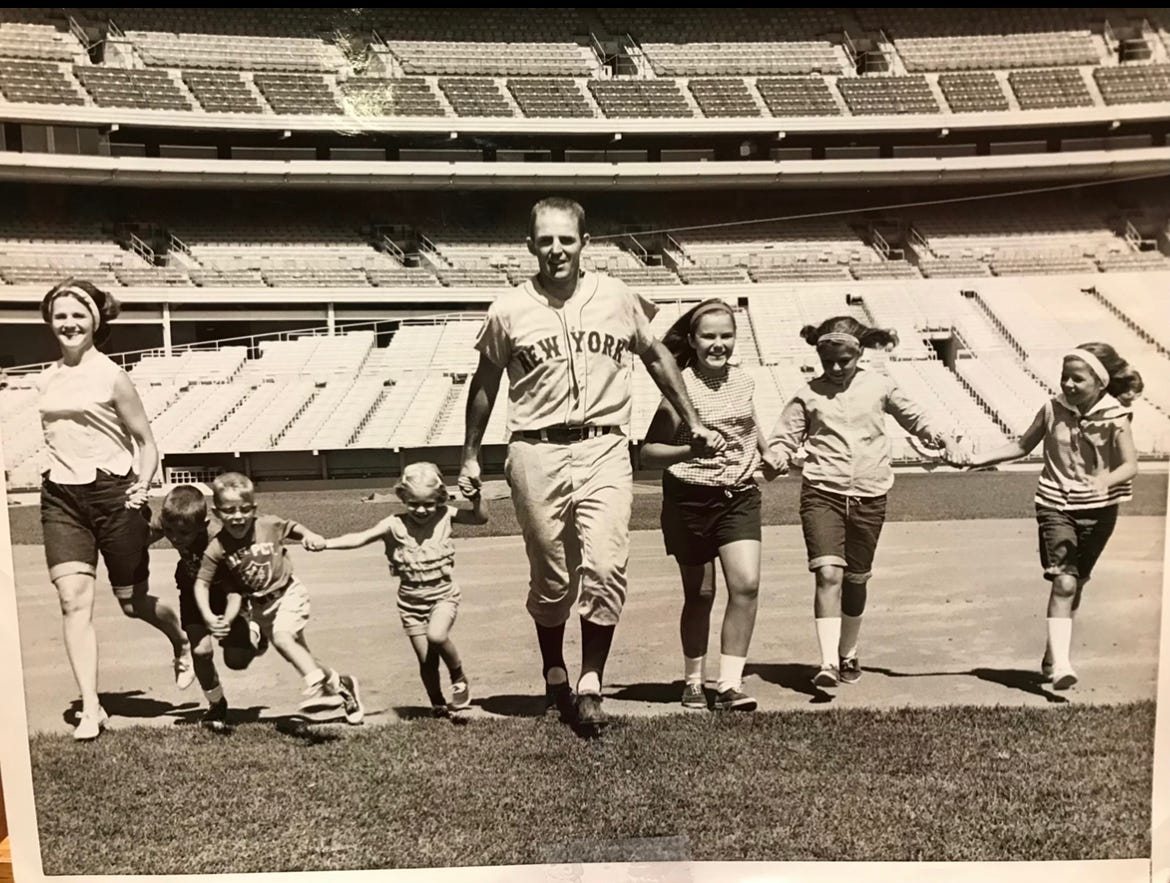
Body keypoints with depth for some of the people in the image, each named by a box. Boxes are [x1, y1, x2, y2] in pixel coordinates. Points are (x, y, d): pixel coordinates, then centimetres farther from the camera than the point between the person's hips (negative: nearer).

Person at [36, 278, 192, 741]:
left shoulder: (111, 376, -7)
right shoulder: (45, 380, 9)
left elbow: (145, 441, -3)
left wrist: (142, 484, -17)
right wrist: (57, 470, 10)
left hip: (113, 493, -4)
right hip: (61, 497, 4)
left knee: (132, 602, 6)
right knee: (73, 600, -8)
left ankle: (183, 642, 38)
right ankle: (90, 709, 0)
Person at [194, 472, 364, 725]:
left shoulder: (269, 525, -17)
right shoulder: (217, 548, -16)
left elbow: (292, 527, 4)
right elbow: (202, 583, -9)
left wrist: (309, 536, -16)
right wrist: (208, 617, -20)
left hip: (288, 593, -3)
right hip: (260, 604, 3)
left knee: (282, 637, -28)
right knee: (297, 651, 9)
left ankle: (316, 685, -24)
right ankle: (337, 683, 25)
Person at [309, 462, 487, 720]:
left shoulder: (444, 516, -7)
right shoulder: (394, 524, -9)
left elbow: (481, 518, -7)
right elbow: (360, 538, -14)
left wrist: (476, 497, -24)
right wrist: (325, 543, -25)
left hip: (443, 595, -2)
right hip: (410, 601, 2)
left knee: (437, 636, -28)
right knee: (426, 659, 4)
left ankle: (459, 679, 0)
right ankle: (438, 706, 27)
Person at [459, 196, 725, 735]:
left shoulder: (618, 299, 5)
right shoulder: (508, 311, 2)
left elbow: (656, 357, 18)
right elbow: (485, 384, 13)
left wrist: (693, 424, 18)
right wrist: (470, 456, 14)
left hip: (604, 451, 1)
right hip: (537, 454, 0)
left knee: (605, 569, -12)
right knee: (551, 579, 9)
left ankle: (590, 685, 4)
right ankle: (555, 678, 30)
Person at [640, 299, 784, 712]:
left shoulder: (743, 380, 4)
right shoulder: (681, 388, -12)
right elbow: (648, 453, -15)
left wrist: (765, 451, 20)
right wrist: (689, 450, -30)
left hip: (740, 495, 4)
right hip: (690, 500, -4)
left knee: (746, 584, -11)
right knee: (699, 594, 7)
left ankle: (730, 683, 0)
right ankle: (693, 681, 27)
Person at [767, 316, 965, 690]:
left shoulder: (879, 386, 7)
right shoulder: (808, 394, 4)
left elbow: (914, 419, 19)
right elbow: (785, 437, 5)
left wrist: (943, 437, 2)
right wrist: (776, 456, -17)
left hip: (869, 496, 2)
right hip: (822, 493, -2)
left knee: (856, 579, 13)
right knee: (829, 573, -17)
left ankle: (848, 655, 32)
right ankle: (828, 662, -16)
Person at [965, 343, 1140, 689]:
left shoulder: (1115, 416, -8)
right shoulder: (1053, 409, -5)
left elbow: (1130, 465, -12)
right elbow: (1022, 445, 7)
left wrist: (1105, 481, -32)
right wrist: (980, 458, -2)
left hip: (1098, 510, 1)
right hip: (1056, 507, -1)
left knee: (1075, 584, 14)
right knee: (1063, 582, -14)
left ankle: (1053, 655, 31)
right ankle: (1060, 665, -18)